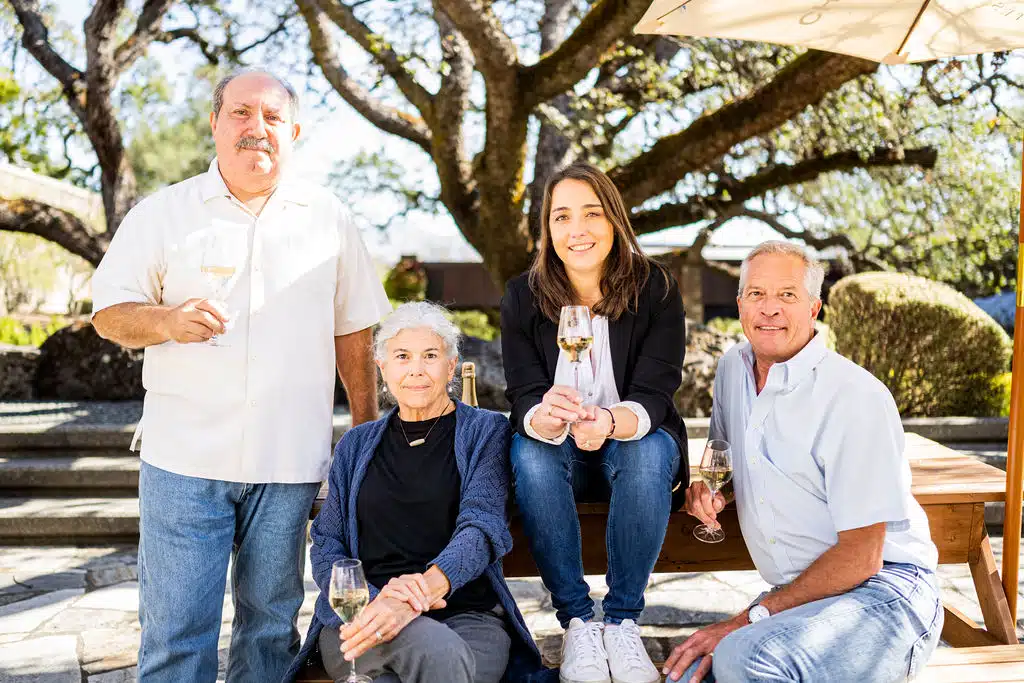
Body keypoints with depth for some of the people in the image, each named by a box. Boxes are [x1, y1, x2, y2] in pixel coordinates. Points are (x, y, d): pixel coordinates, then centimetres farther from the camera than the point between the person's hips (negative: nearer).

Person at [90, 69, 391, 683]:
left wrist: (368, 432, 11)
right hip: (185, 456, -1)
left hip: (289, 461, 2)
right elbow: (109, 314, 5)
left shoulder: (327, 218, 10)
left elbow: (353, 331, 13)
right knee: (176, 630, -1)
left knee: (272, 624, 11)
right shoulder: (163, 213, 6)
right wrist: (168, 321, -17)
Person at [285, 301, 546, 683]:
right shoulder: (356, 445, 19)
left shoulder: (485, 432, 9)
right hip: (358, 618, 1)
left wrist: (417, 595, -28)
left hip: (465, 614, -1)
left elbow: (482, 527, -9)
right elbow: (325, 546, 10)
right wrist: (374, 599, -14)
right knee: (436, 650, -35)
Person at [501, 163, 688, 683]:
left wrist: (609, 421, -44)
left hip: (633, 445, -1)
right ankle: (576, 620, -22)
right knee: (531, 453, -32)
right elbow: (524, 399, -16)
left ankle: (623, 620, -21)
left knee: (649, 453, -34)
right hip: (555, 447, 1)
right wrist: (545, 418, -43)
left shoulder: (656, 290, -13)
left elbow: (652, 398, -19)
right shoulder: (522, 297, -9)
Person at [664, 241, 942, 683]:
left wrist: (751, 619, -19)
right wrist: (703, 483, 3)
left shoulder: (856, 396, -16)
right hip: (801, 595, 7)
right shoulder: (733, 367, 7)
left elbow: (861, 555, -18)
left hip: (883, 592, -7)